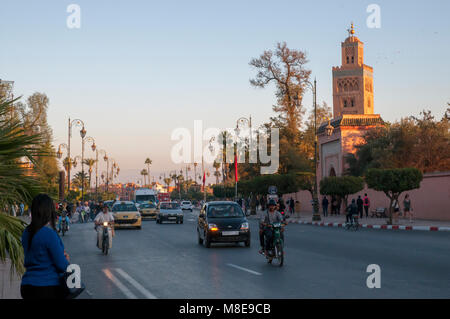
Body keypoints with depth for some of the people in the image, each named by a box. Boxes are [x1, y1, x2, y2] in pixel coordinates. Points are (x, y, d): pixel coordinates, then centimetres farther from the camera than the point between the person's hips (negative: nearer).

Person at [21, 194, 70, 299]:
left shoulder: (26, 232, 5)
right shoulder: (49, 234, -18)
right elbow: (62, 266, -15)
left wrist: (60, 255, 10)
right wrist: (66, 260, 7)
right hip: (48, 287, -7)